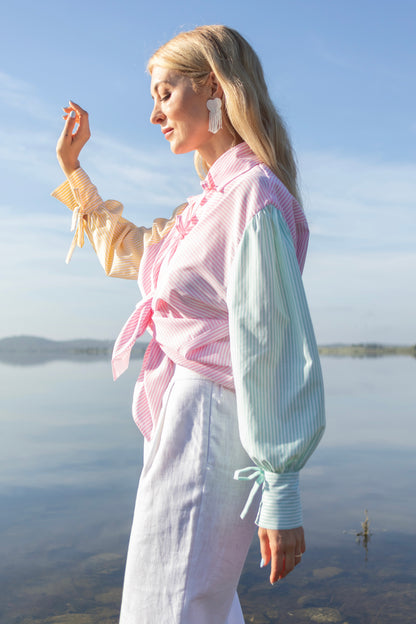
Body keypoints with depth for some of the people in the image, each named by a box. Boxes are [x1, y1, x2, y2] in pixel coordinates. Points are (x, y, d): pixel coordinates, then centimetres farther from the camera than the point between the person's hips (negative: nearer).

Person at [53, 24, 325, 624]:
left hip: (210, 424, -9)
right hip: (181, 417, 9)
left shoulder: (254, 197, -16)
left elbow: (277, 352, -20)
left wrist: (281, 495, -19)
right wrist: (72, 166, 27)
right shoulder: (210, 200, 12)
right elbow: (126, 249, 29)